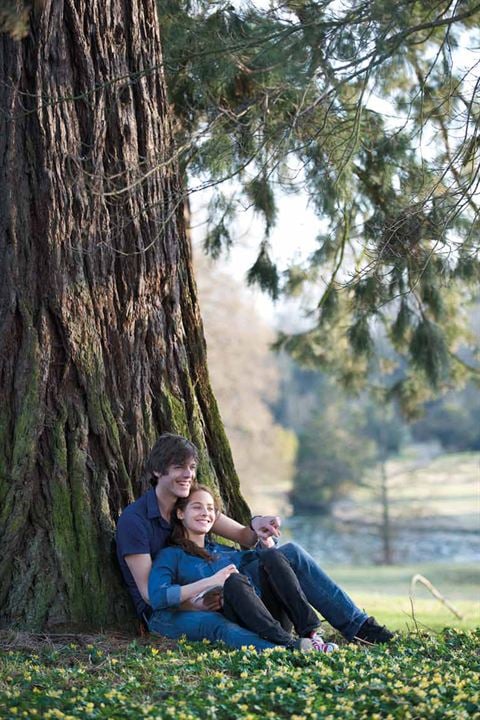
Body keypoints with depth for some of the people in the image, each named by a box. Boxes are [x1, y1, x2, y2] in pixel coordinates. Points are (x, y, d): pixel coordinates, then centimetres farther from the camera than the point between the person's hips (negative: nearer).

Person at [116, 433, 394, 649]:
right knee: (215, 625, -43)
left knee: (292, 554, -5)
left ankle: (358, 627, -7)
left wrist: (257, 527, -21)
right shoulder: (134, 520, -16)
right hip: (165, 614, -7)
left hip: (208, 594, 7)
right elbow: (149, 591, -20)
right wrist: (196, 604, -33)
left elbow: (243, 537, 4)